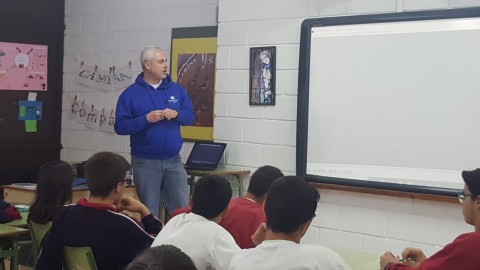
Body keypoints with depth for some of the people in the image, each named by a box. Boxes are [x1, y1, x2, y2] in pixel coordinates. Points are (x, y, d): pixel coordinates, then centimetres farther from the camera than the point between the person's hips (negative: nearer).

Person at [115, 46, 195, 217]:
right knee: (148, 213, 7)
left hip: (173, 161, 3)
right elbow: (120, 126, -9)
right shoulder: (130, 94, -5)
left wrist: (176, 114, -12)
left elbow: (190, 117, 8)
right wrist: (146, 119, -21)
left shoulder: (177, 90, 6)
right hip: (145, 163, -3)